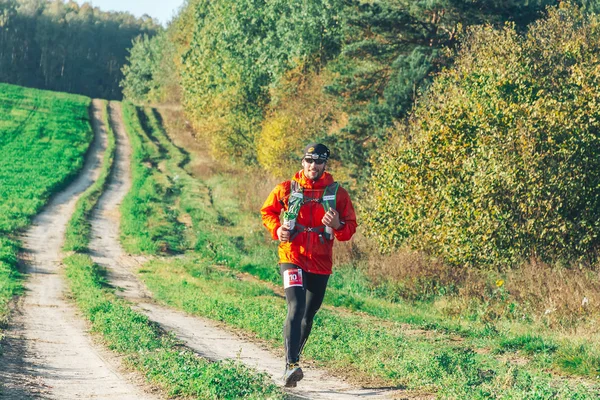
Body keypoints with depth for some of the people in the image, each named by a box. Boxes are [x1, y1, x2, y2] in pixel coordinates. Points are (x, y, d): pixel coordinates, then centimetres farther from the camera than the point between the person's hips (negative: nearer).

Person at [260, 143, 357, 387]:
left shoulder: (337, 193, 1)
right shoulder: (286, 189, 0)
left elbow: (351, 227, 4)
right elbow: (267, 211, 15)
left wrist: (337, 226, -18)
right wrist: (276, 229, -4)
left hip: (321, 264, 3)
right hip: (292, 259, -3)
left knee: (308, 315, 13)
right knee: (296, 308, -21)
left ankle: (292, 360, 33)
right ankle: (291, 365, -28)